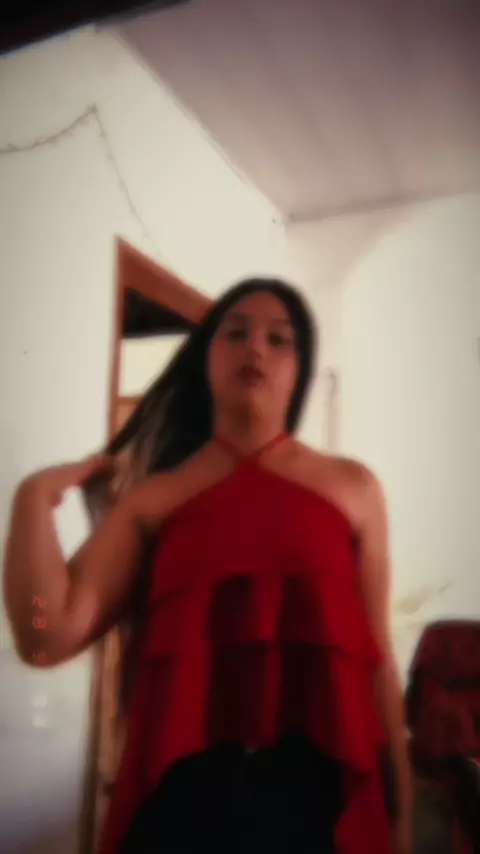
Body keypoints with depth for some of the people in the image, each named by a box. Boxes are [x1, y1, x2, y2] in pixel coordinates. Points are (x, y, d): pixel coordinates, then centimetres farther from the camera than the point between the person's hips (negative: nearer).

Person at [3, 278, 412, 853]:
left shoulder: (352, 487, 5)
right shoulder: (153, 497, 5)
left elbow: (377, 655, 5)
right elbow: (49, 638, -4)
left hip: (317, 784, 0)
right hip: (181, 784, 1)